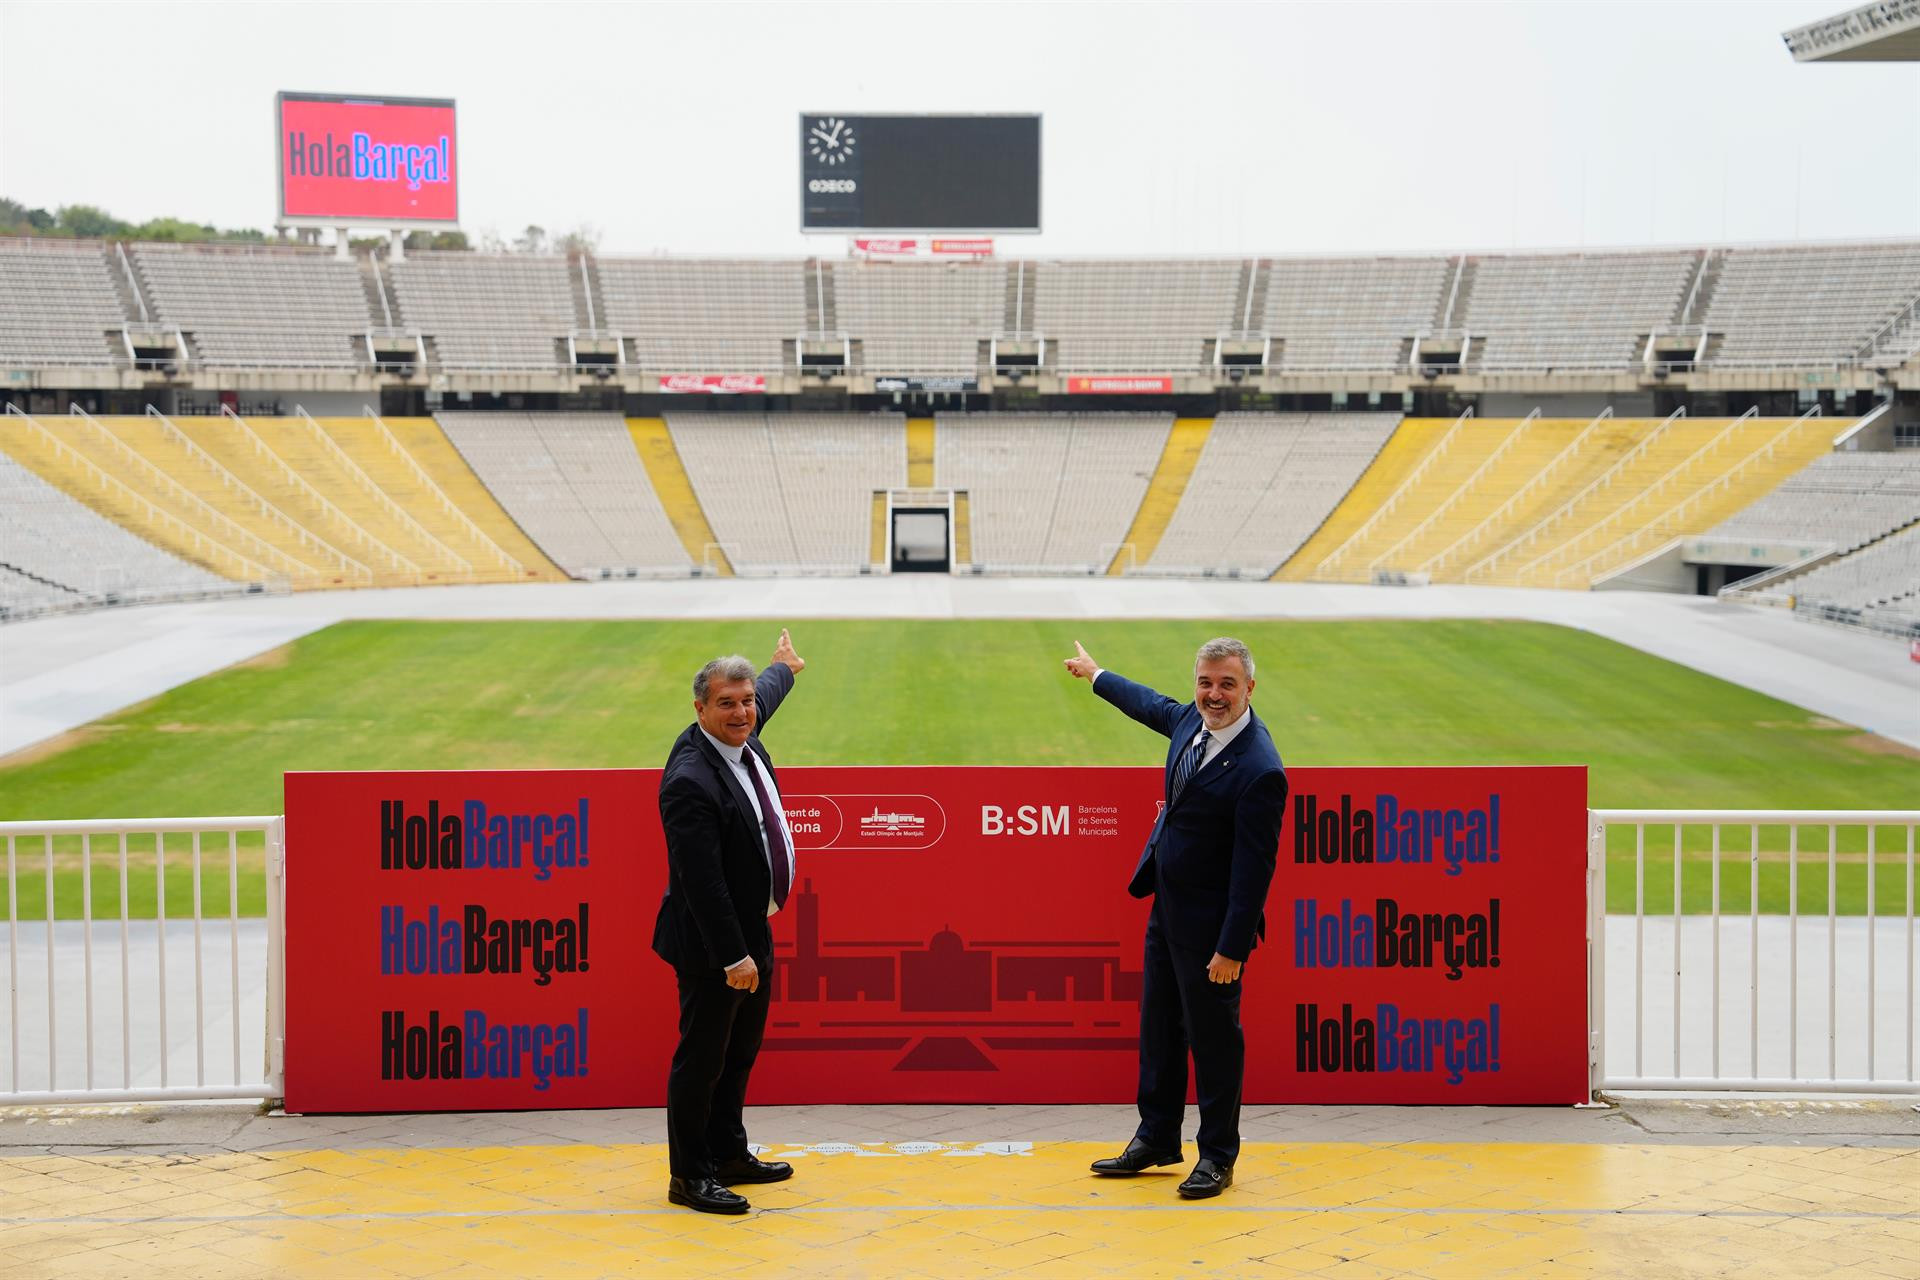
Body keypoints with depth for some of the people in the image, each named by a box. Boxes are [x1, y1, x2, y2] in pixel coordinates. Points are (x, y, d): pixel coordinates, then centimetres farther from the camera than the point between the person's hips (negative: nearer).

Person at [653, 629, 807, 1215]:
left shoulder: (741, 738, 0)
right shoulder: (691, 781, -28)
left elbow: (765, 697, 27)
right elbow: (702, 881, -29)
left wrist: (783, 667, 47)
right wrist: (732, 956, -28)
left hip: (752, 932, 10)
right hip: (713, 945, -10)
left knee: (740, 1052, 21)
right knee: (702, 1059, 1)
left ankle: (729, 1154, 35)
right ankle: (689, 1177, 12)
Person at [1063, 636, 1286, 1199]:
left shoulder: (1259, 771, -25)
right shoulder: (1193, 720, -1)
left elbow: (1254, 869, -24)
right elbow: (1152, 705, 24)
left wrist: (1231, 947, -23)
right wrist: (1096, 675, 39)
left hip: (1209, 921, -9)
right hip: (1167, 905, 9)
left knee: (1212, 1034, 3)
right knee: (1159, 1024, 18)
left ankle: (1218, 1157, 18)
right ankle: (1156, 1139, 33)